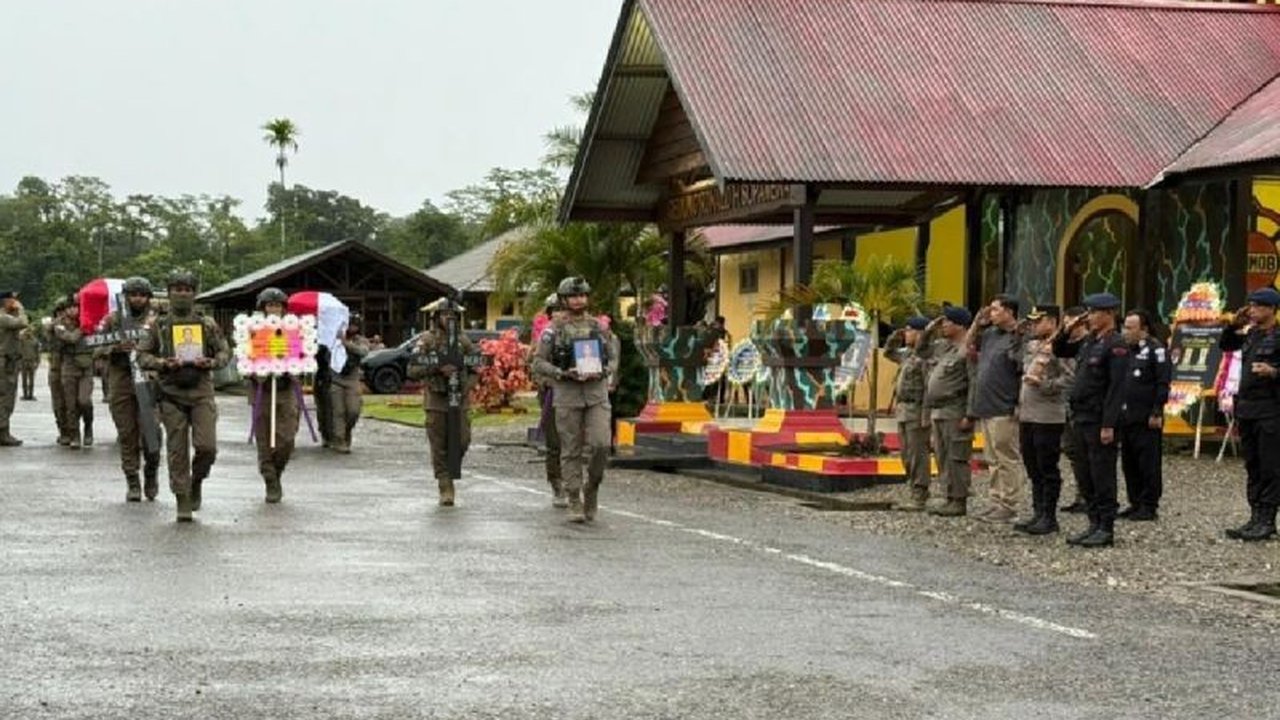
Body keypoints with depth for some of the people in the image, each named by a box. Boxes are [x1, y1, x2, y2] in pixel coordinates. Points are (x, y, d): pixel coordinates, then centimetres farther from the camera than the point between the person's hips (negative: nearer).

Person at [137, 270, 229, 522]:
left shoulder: (207, 325, 9)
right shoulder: (158, 325, 7)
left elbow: (224, 352, 12)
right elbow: (142, 355, 6)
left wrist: (211, 362, -9)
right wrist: (163, 364, -12)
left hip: (201, 392, 0)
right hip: (172, 394, 0)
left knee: (207, 447, -12)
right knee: (177, 451, 0)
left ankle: (196, 481, 18)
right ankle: (183, 503, 8)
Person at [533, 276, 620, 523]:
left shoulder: (599, 327, 9)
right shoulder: (554, 330, 2)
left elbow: (613, 358, 11)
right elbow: (539, 362, -1)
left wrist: (602, 372, -10)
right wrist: (563, 374, -15)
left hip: (597, 393, 2)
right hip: (567, 395, -2)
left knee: (601, 444, -13)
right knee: (572, 451, 1)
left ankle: (592, 487, 10)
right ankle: (575, 504, 7)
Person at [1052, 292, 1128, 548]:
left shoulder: (1116, 346, -13)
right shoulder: (1088, 342, 13)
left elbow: (1115, 388, -18)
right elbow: (1059, 351, 28)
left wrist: (1108, 425, -22)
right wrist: (1067, 330, 9)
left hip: (1099, 421, -9)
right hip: (1081, 419, 9)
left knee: (1102, 476, -3)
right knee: (1085, 476, 12)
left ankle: (1106, 529, 3)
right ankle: (1095, 524, 20)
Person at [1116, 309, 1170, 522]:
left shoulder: (1156, 350, -7)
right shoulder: (1126, 350, 16)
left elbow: (1163, 384, -12)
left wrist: (1157, 413, -16)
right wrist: (1117, 412, 15)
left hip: (1146, 419, -8)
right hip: (1126, 417, 8)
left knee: (1148, 464, -2)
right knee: (1129, 463, 11)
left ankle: (1149, 506, 3)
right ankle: (1135, 503, 20)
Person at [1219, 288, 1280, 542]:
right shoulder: (1251, 335, 13)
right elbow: (1225, 345, 26)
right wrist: (1234, 326, 12)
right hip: (1246, 409, 8)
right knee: (1252, 467, 12)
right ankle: (1256, 518, 18)